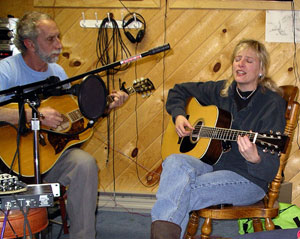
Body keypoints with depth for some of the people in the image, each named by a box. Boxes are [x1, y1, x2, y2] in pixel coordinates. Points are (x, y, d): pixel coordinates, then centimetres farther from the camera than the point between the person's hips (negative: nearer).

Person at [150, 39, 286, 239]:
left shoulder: (273, 103, -9)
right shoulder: (221, 90, 8)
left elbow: (270, 170, -16)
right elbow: (179, 91, 25)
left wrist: (255, 159, -40)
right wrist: (178, 116, 5)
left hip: (248, 179, -5)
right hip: (212, 165, 5)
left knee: (181, 192, -31)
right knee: (175, 162, -30)